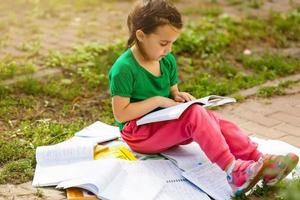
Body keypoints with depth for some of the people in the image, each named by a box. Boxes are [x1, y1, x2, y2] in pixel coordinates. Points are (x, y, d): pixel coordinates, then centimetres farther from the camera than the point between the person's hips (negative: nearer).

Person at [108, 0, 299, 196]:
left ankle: (260, 161, -24)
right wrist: (158, 101, -20)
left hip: (167, 124, 8)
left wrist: (177, 96, -7)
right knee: (195, 114, -29)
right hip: (139, 133, -8)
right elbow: (120, 114, -19)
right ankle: (233, 171, -38)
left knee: (215, 120, -16)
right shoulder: (124, 69, -19)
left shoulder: (167, 60, 5)